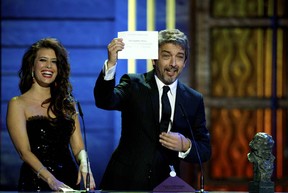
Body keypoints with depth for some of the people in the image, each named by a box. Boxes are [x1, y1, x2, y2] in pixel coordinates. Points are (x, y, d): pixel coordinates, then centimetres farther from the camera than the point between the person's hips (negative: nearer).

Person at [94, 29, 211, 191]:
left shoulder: (194, 100, 5)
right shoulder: (134, 85, -1)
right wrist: (111, 63, -33)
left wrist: (185, 145, -16)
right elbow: (104, 101, -20)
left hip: (165, 185, 2)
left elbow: (205, 151, 6)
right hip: (125, 182, -2)